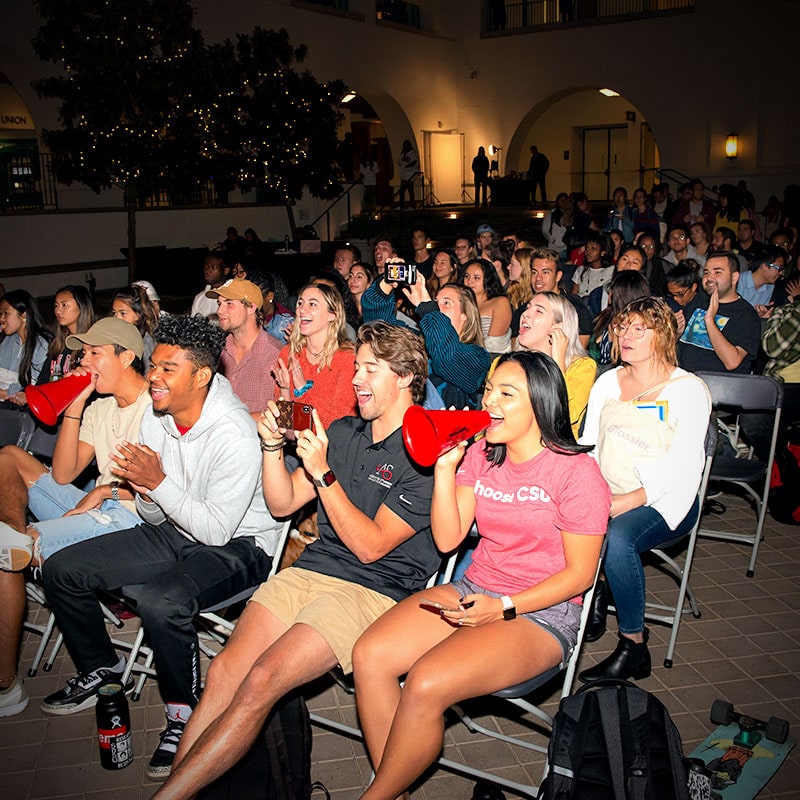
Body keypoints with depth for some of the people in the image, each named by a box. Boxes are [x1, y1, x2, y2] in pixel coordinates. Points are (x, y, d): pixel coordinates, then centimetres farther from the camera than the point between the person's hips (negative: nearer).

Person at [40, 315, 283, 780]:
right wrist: (145, 493, -17)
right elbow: (155, 519, 6)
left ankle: (185, 713, -11)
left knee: (160, 601, -36)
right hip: (177, 532, 8)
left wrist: (160, 483, -24)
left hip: (238, 545, -8)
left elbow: (217, 530, -25)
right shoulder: (156, 419, -1)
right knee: (61, 571, 3)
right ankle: (102, 669, 27)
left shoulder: (235, 434, -25)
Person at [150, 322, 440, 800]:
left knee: (260, 682, -24)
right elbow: (282, 504, 17)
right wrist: (274, 445, 1)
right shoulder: (342, 432, 15)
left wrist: (323, 473, -15)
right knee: (224, 671, -18)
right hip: (309, 570, 6)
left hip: (373, 591, -6)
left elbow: (371, 546, -11)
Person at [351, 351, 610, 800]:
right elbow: (447, 539, 2)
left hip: (542, 612, -6)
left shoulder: (576, 471, -10)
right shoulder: (480, 455, 8)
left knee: (425, 684, -27)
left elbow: (580, 573, -9)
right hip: (473, 593, 6)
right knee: (370, 654, -16)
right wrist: (445, 467, -9)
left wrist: (502, 608, -18)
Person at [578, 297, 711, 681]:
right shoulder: (608, 381, 14)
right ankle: (594, 592, 3)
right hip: (606, 495, 5)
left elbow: (680, 469, -13)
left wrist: (626, 502, -26)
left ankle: (633, 646, -16)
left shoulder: (689, 390, -4)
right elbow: (587, 443, 9)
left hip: (664, 502, -5)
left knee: (617, 536, -35)